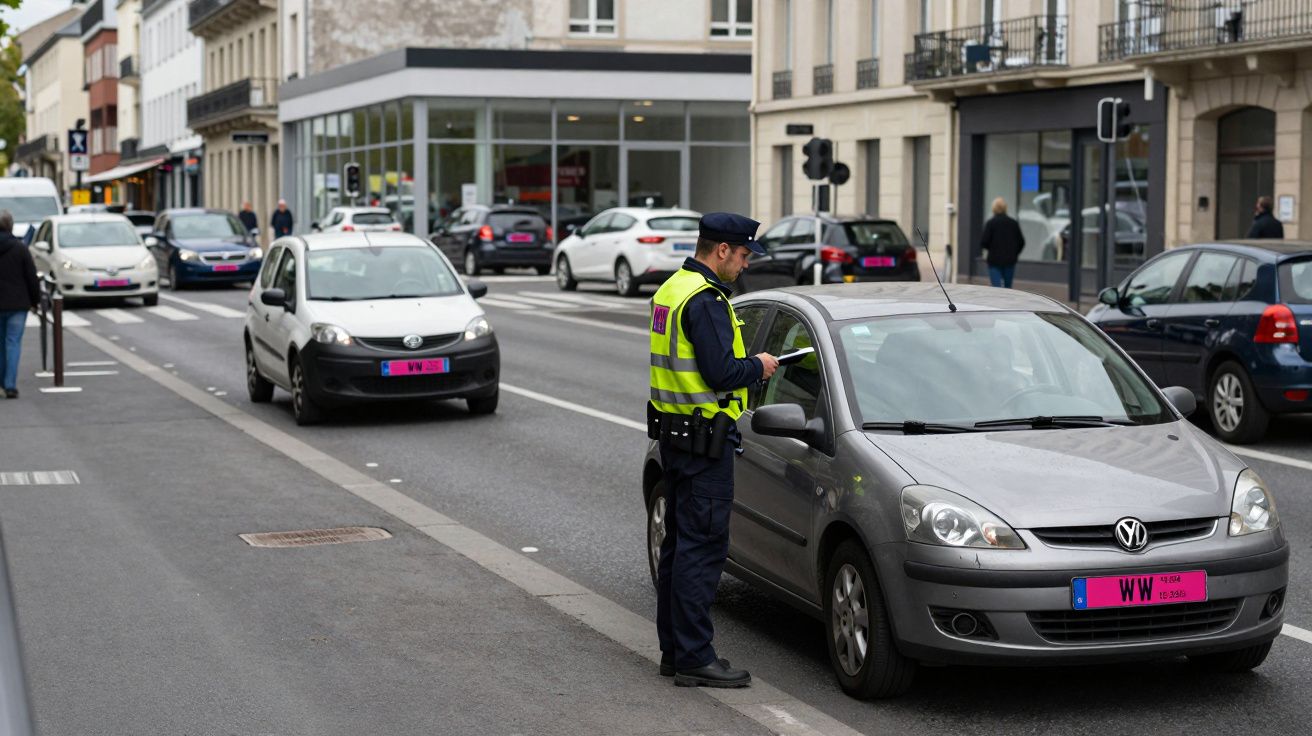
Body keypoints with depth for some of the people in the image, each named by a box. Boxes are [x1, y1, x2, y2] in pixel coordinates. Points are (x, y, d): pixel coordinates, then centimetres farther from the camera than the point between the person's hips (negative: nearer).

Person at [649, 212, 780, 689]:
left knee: (679, 541, 14)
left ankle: (674, 649, 21)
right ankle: (694, 658, -4)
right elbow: (721, 372, -23)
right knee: (702, 546, -7)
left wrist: (745, 364, 13)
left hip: (673, 431, 11)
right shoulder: (704, 300, -18)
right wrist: (758, 367, -5)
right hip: (704, 439, -11)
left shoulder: (672, 289, 14)